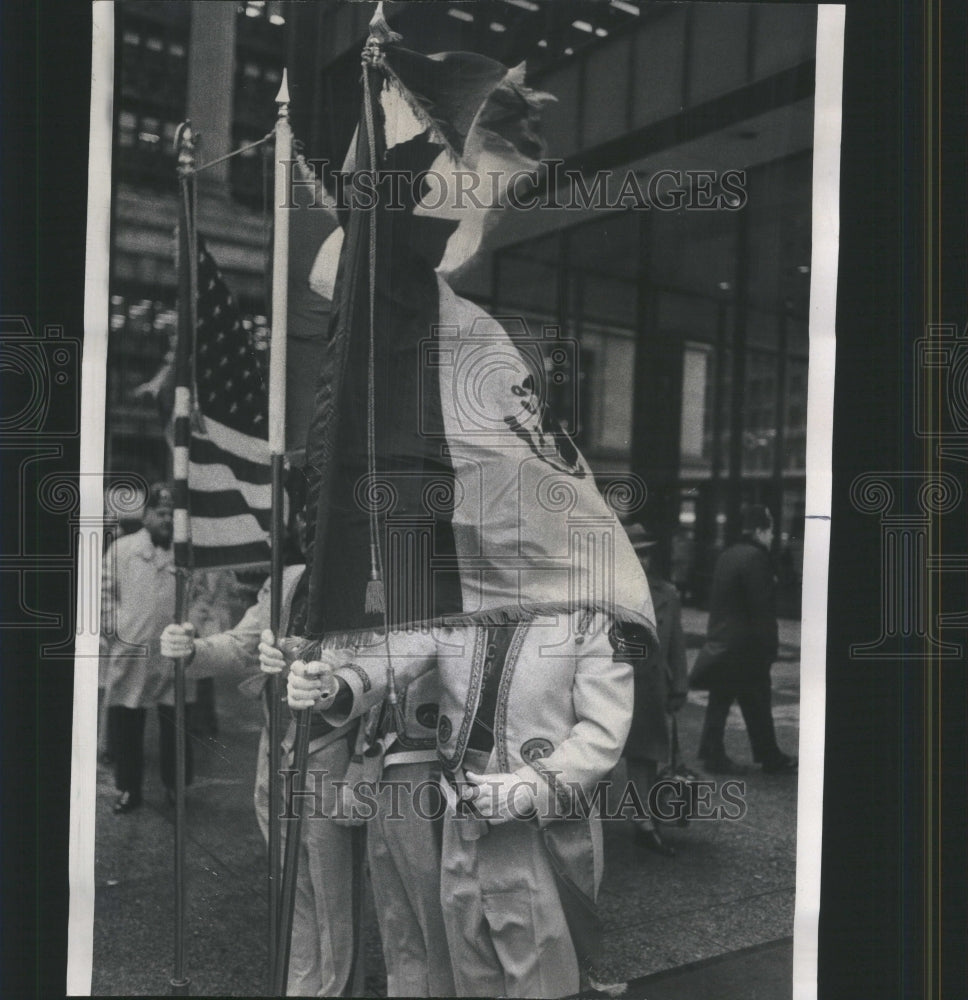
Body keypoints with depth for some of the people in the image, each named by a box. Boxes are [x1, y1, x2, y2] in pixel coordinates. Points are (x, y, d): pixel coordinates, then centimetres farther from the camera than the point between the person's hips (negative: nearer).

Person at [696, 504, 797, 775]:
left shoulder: (726, 557, 12)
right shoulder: (756, 559, -15)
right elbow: (762, 609, -18)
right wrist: (769, 648, -14)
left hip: (718, 643, 8)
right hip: (746, 648, -8)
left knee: (719, 702, 11)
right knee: (757, 707, 3)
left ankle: (712, 755, 13)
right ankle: (771, 759, 14)